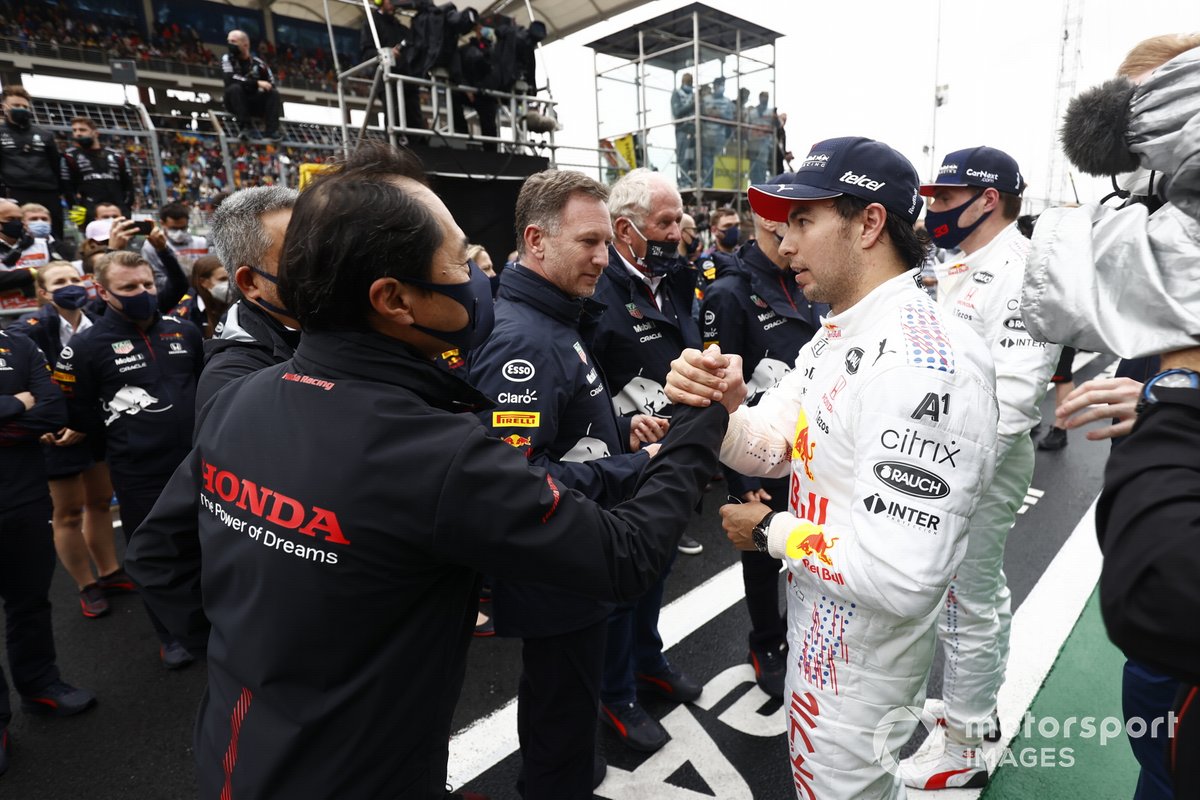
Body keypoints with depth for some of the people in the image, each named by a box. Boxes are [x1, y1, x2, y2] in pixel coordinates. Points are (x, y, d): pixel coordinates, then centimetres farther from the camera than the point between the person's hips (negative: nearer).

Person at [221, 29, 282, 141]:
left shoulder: (258, 63, -2)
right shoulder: (227, 59, -5)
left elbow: (271, 85, 0)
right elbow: (229, 79, -23)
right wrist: (256, 83, -30)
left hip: (254, 103, 2)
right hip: (235, 103, -2)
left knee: (274, 93, -20)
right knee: (235, 88, -31)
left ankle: (272, 132, -31)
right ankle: (246, 127, -33)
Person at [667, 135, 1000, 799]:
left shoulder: (923, 360, -32)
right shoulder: (837, 334, 2)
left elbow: (900, 578, -36)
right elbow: (770, 448, 1)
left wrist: (770, 532, -21)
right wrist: (715, 407, -19)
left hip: (867, 642, -8)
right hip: (817, 614, 9)